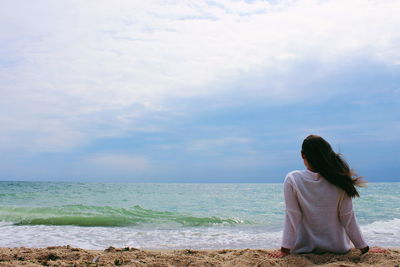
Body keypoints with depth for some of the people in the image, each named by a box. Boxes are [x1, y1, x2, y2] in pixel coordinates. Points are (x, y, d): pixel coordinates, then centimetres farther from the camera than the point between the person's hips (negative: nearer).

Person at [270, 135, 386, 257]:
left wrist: (285, 250, -8)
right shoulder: (339, 181, -14)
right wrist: (364, 248, 5)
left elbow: (292, 218, -16)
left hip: (303, 248, -1)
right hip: (337, 248, 1)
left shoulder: (292, 180, -18)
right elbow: (348, 218, -7)